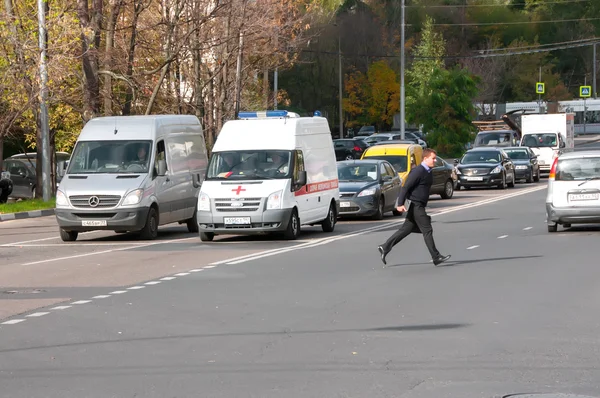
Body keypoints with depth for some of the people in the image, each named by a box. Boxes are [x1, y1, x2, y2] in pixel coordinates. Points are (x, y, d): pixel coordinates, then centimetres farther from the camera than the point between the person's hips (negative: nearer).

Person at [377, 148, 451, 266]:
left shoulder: (428, 172, 14)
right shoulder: (418, 171, -16)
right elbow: (406, 187, -18)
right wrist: (400, 204, -23)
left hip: (420, 206, 10)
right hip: (416, 205, -10)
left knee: (406, 230, 11)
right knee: (427, 230, -6)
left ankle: (384, 248, 15)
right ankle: (436, 257, -3)